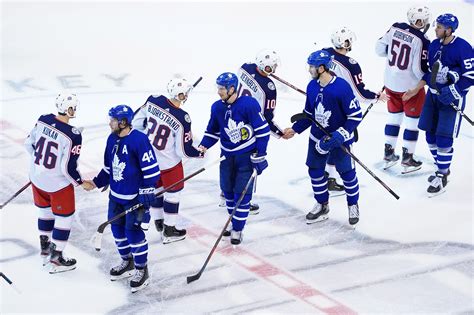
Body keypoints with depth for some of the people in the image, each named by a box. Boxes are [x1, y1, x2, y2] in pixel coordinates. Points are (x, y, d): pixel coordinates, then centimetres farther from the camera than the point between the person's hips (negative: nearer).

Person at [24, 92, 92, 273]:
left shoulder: (43, 120, -9)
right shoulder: (72, 135, -27)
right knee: (64, 217, 12)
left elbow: (29, 144, 5)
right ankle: (56, 260, 18)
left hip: (37, 178, 6)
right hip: (58, 184, -6)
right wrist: (81, 183, -6)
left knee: (45, 211, 26)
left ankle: (45, 249, 42)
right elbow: (68, 168, -23)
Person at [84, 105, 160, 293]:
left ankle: (142, 270, 10)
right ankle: (127, 262, 33)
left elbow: (151, 169, -18)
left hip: (135, 197, -8)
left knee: (134, 232, -5)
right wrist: (97, 182, 10)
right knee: (117, 228, 14)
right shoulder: (112, 139, 4)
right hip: (116, 195, 8)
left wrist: (147, 193, -17)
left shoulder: (139, 140, -20)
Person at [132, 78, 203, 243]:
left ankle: (158, 221, 44)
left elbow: (136, 122, 0)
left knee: (156, 188, 25)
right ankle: (169, 231, 22)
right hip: (168, 163, -6)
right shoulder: (182, 118, -27)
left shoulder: (153, 101, -14)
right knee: (173, 193, 13)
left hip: (148, 157, 6)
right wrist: (199, 153, 0)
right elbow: (184, 150, -19)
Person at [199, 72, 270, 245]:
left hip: (247, 155, -6)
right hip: (228, 154, 6)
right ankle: (235, 222, 29)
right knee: (227, 189, 11)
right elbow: (213, 131, 11)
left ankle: (238, 229, 6)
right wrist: (203, 146, -5)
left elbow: (263, 129, -14)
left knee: (242, 192, -5)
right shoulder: (217, 107, -2)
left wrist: (260, 155, -14)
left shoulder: (249, 104, -20)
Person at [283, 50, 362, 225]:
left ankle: (353, 205, 29)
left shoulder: (342, 87, -25)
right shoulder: (312, 86, -4)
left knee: (347, 172, 8)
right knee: (315, 171, 12)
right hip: (318, 137, 6)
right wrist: (295, 129, 5)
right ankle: (322, 206, 30)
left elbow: (356, 115, -20)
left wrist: (340, 135, -25)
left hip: (340, 139, -6)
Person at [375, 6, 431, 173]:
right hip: (410, 87, -6)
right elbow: (420, 70, -21)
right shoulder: (421, 41, -23)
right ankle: (407, 159, 16)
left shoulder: (395, 28, -7)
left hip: (390, 82, 6)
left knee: (394, 117, 21)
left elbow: (380, 48, 3)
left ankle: (388, 153, 29)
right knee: (412, 121, 10)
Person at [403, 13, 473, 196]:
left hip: (452, 98, -7)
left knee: (444, 138, -9)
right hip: (434, 95, 7)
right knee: (430, 135, 11)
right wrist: (416, 89, 11)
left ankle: (442, 177, 4)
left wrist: (452, 91, -22)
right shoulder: (434, 45, 4)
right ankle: (442, 169, 30)